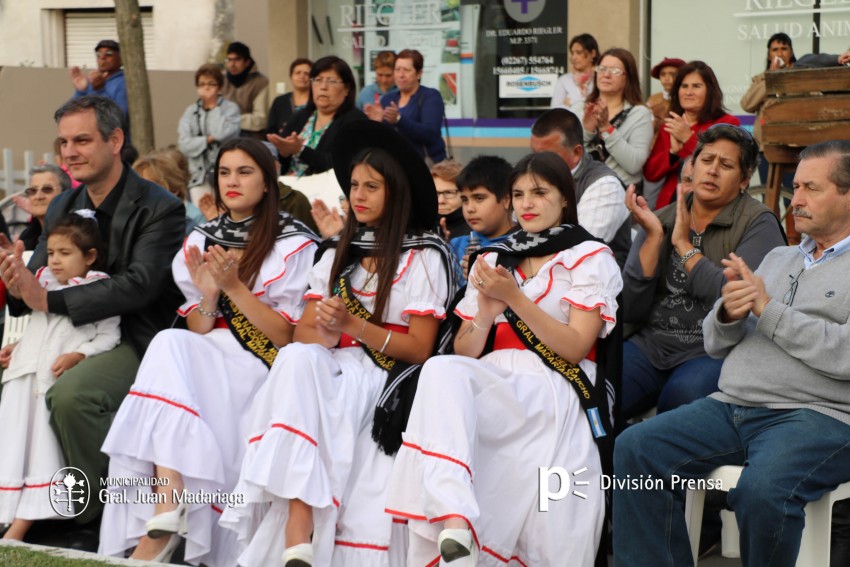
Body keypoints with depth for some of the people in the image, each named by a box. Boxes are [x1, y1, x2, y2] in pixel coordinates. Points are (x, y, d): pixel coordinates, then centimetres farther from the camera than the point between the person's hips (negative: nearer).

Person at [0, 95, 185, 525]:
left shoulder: (159, 208, -11)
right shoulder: (62, 207, 12)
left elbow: (139, 284, -23)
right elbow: (38, 277, 9)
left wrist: (49, 300, -29)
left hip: (137, 341, -8)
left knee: (70, 393, -32)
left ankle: (103, 515, -13)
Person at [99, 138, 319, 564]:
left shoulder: (293, 243, -1)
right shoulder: (202, 241, 13)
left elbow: (286, 337, -7)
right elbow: (196, 333, 10)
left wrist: (234, 286, -15)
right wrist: (208, 294, -10)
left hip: (264, 368, -4)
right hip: (207, 358, 4)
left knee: (171, 351, -29)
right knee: (171, 345, -29)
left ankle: (160, 525, -29)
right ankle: (165, 514, -34)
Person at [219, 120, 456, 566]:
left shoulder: (424, 258, 1)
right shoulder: (336, 255, 18)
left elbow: (420, 349, -5)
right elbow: (302, 334, 11)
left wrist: (354, 326, -16)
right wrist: (325, 335, -13)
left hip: (386, 378, -4)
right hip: (330, 369, 5)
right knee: (297, 359, -31)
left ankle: (300, 523, -32)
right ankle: (297, 523, -40)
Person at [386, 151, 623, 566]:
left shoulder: (591, 258, 8)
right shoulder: (492, 260, 22)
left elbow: (575, 349, -4)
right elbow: (464, 353, 16)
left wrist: (515, 298, -10)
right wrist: (486, 312, -4)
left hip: (555, 394, -4)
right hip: (495, 383, 4)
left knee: (446, 376, -33)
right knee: (442, 370, -33)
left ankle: (455, 531, -44)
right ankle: (454, 524, -50)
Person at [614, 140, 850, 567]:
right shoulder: (778, 258, 22)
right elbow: (716, 345, 20)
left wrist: (767, 309, -11)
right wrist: (728, 314, -4)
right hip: (731, 405, 7)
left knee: (762, 490, -35)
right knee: (635, 449, -13)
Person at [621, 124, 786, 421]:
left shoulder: (758, 224, 0)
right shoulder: (659, 220, 12)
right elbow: (630, 311, 4)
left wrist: (683, 244, -7)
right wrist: (653, 237, -4)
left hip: (714, 351, -3)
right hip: (651, 346, 3)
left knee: (683, 394, -35)